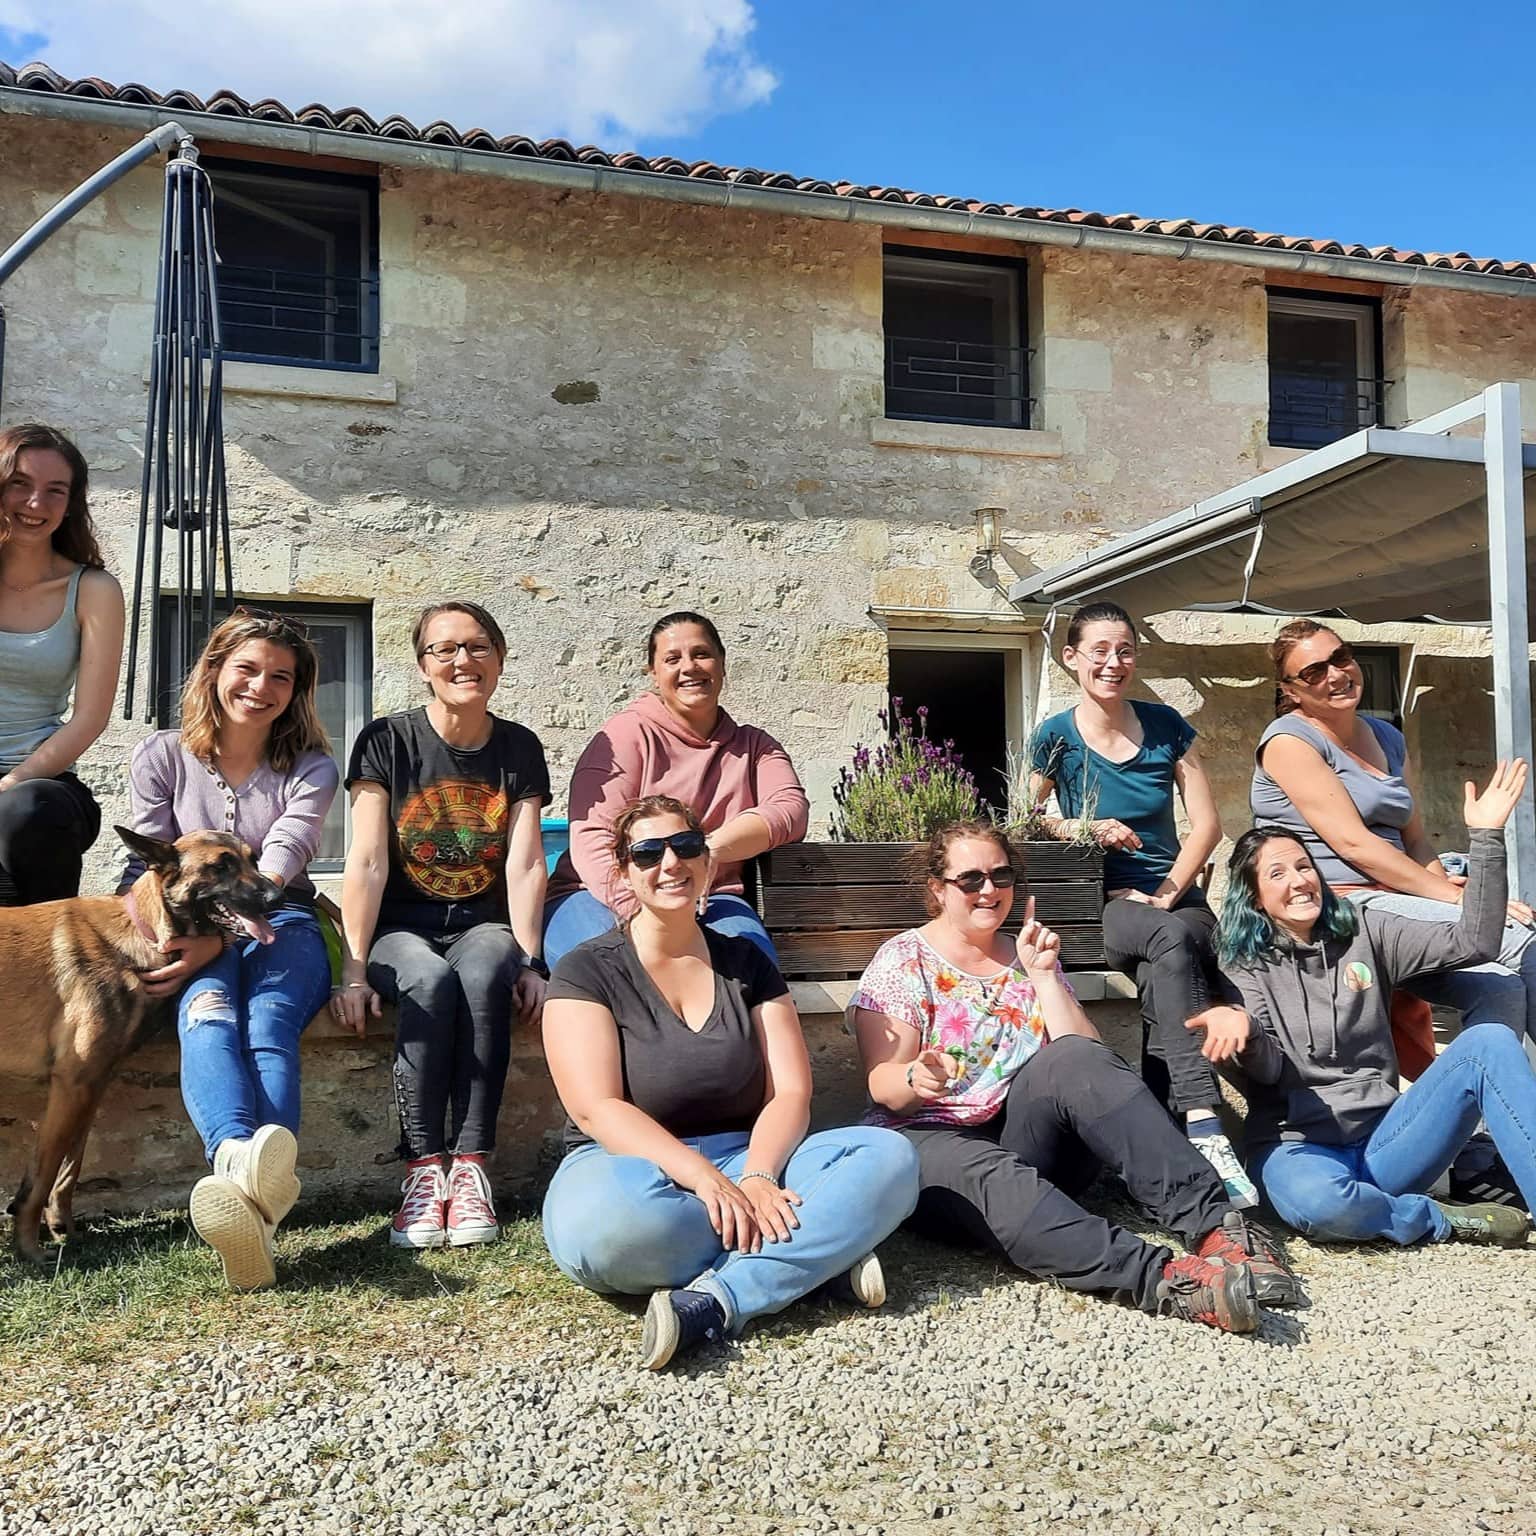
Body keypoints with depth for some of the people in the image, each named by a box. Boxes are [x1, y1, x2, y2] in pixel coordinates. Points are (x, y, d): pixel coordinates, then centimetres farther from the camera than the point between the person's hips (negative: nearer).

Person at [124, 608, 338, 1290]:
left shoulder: (310, 767, 8)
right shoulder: (162, 758, 12)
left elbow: (278, 864, -9)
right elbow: (149, 870, 7)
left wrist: (216, 939, -26)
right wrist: (176, 938, -16)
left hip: (280, 927, 0)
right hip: (193, 939, 0)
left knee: (268, 1025, -35)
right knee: (208, 1013, -36)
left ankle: (249, 1192, -64)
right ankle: (238, 1158, -67)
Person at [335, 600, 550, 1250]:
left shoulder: (519, 748, 5)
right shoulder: (386, 740, -1)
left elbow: (525, 864, -4)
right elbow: (367, 862, -9)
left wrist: (529, 960, -17)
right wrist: (354, 969, -18)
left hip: (482, 926, 1)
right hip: (401, 930, -1)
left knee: (482, 978, -33)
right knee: (431, 982, -34)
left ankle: (470, 1167, -31)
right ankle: (423, 1171, -30)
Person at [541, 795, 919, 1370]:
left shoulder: (746, 962, 11)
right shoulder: (587, 971, 0)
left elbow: (790, 1093, 3)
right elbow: (597, 1109, -12)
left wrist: (756, 1178, -19)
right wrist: (705, 1178, -27)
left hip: (745, 1160, 4)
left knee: (888, 1157, -20)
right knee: (614, 1214, -41)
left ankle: (711, 1302, -31)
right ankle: (818, 1253, -22)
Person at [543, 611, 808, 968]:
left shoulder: (753, 746, 15)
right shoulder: (627, 735, 0)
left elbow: (791, 808, -6)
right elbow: (591, 841, -12)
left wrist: (711, 848, -25)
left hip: (708, 900, 3)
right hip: (602, 896, -3)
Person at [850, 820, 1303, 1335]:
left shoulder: (1026, 956, 15)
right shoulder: (903, 959, 4)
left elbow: (1086, 1063, 4)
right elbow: (883, 1085, -6)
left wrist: (1043, 974, -4)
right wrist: (916, 1079, -29)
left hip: (1026, 1141, 3)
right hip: (935, 1141, -3)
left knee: (1076, 1061, -28)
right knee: (993, 1177, -39)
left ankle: (1211, 1220, -36)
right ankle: (1159, 1278, -55)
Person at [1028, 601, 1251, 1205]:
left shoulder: (1165, 725, 7)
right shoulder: (1056, 738, 1)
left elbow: (1206, 825, 6)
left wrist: (1165, 895, -8)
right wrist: (1086, 829, -8)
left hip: (1175, 897, 2)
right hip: (1099, 903, -2)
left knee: (1163, 966, -36)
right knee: (1171, 942, -37)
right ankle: (1204, 1128, -47)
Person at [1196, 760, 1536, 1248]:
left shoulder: (1363, 933, 11)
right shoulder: (1244, 965, 3)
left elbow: (1471, 942, 2)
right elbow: (1267, 1068, -10)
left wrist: (1486, 837, -4)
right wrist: (1243, 1029, -35)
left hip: (1384, 1140, 3)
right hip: (1299, 1145, -3)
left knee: (1488, 1042, -18)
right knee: (1318, 1199, -40)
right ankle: (1446, 1222, -13)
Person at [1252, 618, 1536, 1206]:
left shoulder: (1387, 738, 20)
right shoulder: (1291, 741, -5)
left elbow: (1415, 839, 20)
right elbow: (1352, 842, -14)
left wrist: (1451, 885, -1)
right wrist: (1456, 897, -15)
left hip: (1401, 910, 7)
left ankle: (1481, 1163, -12)